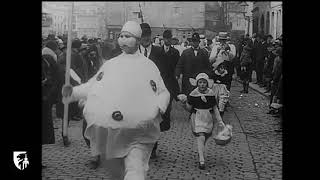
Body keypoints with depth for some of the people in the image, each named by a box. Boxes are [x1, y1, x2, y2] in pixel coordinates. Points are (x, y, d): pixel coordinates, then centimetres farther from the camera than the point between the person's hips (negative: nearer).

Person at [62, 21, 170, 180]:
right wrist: (73, 91, 4)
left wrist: (159, 108, -9)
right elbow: (92, 85, 19)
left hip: (138, 131, -3)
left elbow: (164, 93, 10)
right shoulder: (110, 64, 16)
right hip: (107, 128, 4)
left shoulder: (148, 66, 8)